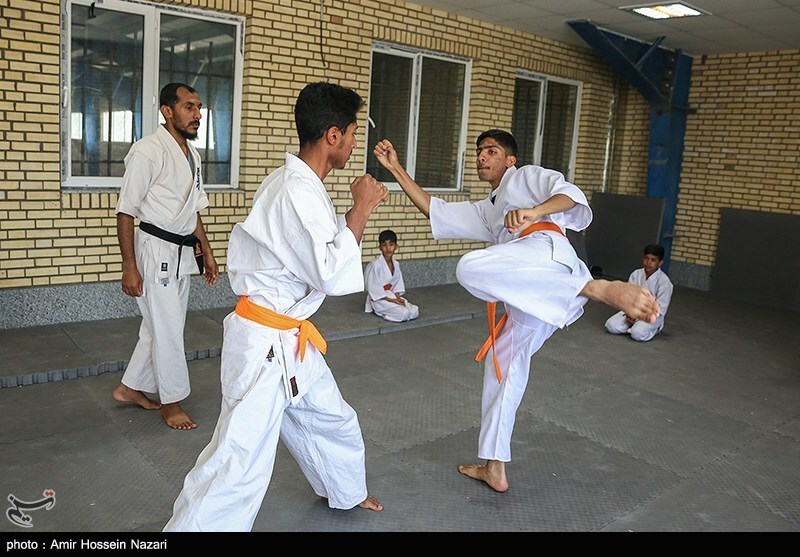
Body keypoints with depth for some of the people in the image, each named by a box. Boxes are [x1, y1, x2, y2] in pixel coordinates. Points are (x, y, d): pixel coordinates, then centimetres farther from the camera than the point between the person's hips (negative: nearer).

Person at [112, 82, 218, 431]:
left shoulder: (191, 154, 11)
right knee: (167, 329, -1)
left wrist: (206, 252, 17)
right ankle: (172, 402, 15)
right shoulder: (148, 151, -15)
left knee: (161, 325, 16)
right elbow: (126, 212, -14)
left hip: (183, 253, 9)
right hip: (155, 250, -8)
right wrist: (129, 267, -16)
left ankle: (130, 388, 32)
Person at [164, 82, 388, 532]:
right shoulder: (298, 193, -24)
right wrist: (360, 210, -19)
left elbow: (319, 242, 18)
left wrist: (359, 208, 7)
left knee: (332, 421, 27)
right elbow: (333, 276, -28)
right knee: (241, 461, -6)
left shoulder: (293, 182, 7)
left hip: (290, 339, 11)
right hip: (266, 346, -11)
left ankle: (346, 492, 51)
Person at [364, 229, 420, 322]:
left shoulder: (395, 264, 4)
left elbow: (397, 283, 11)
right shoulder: (375, 264, -19)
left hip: (391, 294, 8)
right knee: (403, 314, -24)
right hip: (378, 298, -8)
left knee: (415, 312, -5)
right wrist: (390, 300, -19)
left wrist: (398, 298, -8)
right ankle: (377, 310, -2)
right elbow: (373, 287, -18)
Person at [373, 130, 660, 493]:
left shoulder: (527, 176, 23)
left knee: (471, 268, -37)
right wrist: (395, 168, 34)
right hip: (529, 300, 8)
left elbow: (571, 195, 4)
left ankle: (603, 289, -46)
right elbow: (434, 210, 38)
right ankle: (494, 469, 25)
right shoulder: (485, 212, 42)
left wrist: (533, 211, -18)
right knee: (502, 365, 14)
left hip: (544, 248, -8)